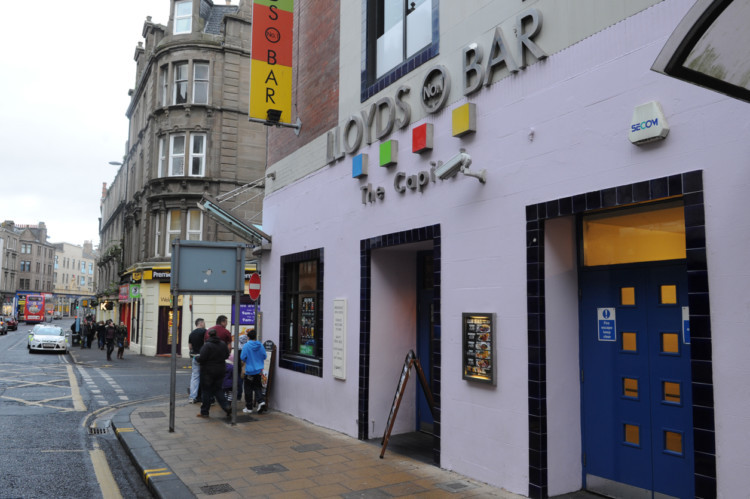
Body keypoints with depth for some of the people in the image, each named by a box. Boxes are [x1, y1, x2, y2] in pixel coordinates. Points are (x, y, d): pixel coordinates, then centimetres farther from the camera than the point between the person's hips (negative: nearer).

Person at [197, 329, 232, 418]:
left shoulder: (206, 345, -17)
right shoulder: (223, 344, 2)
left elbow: (201, 358, -20)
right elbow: (227, 356, 11)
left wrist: (197, 357, 1)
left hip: (208, 371, -5)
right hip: (220, 371, 6)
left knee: (206, 391, 6)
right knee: (217, 389, 16)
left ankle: (204, 412, 14)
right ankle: (226, 406, 1)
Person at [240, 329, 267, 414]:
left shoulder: (246, 345, -13)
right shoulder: (260, 345, -2)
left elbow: (242, 357, -11)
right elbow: (264, 356, 4)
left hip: (249, 371, -3)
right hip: (259, 371, 4)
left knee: (248, 389, 8)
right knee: (258, 387, 13)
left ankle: (249, 407, 13)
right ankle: (261, 401, -9)